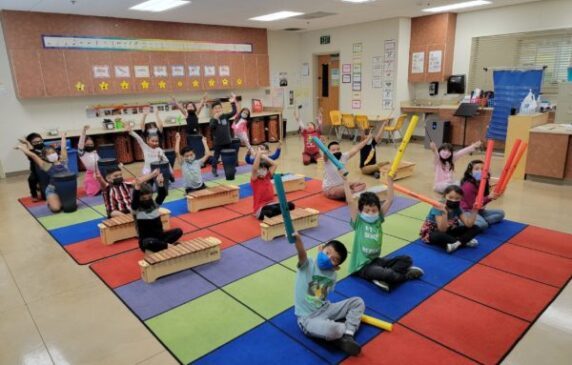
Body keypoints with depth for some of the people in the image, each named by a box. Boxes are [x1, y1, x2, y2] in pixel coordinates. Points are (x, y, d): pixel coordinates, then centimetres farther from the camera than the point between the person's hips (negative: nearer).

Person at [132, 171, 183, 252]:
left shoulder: (155, 204, 5)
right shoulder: (136, 208, -8)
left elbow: (163, 194, -12)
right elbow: (135, 195, -27)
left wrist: (160, 183, -36)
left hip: (159, 235, 5)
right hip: (146, 240, -5)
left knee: (178, 231, -18)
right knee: (150, 242, -41)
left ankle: (160, 245, -20)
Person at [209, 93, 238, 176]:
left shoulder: (225, 116, -1)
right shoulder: (213, 119, -6)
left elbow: (234, 112, -10)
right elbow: (211, 127, -23)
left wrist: (233, 103, -19)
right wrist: (215, 118, -30)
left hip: (227, 141, 2)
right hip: (218, 142, -2)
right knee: (216, 156, 6)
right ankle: (214, 170, 18)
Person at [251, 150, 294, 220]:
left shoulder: (267, 177, 10)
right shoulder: (254, 180, -6)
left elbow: (274, 165, 12)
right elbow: (254, 168, -24)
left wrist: (264, 157, 5)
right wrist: (258, 154, -22)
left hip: (272, 203, 8)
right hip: (261, 207, -8)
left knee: (290, 205, -16)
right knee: (274, 209, -39)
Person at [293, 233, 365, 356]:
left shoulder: (332, 275, 2)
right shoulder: (307, 265, -15)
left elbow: (325, 294, 12)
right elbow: (302, 254, -40)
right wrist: (297, 239, -58)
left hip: (325, 309, 7)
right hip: (307, 318, -6)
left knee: (358, 302, -1)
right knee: (330, 329, -38)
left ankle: (347, 336, -14)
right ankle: (349, 326, -2)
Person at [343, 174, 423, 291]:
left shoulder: (378, 219, 3)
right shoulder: (358, 222, -12)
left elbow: (390, 200, -1)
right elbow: (350, 202, -24)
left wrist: (390, 179, -4)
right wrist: (346, 181, -26)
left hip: (376, 260, 7)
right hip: (362, 265, -7)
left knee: (406, 259, -2)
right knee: (386, 274, -32)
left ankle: (386, 279, -18)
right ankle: (405, 275, -1)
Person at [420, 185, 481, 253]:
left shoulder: (457, 208, -8)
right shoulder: (439, 208, -26)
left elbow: (469, 224, -14)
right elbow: (442, 230, -34)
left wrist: (474, 211, -23)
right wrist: (444, 213, -46)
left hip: (448, 231, 7)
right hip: (431, 233, -7)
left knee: (475, 228, -4)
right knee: (439, 235, -44)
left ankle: (457, 243, -24)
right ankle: (465, 241, -22)